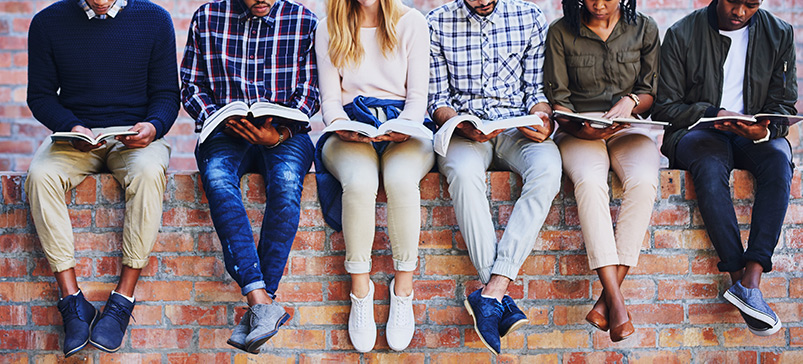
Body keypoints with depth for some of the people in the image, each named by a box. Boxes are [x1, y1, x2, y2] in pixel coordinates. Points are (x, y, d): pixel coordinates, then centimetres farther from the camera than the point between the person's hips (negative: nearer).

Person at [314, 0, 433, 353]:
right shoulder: (329, 29, 11)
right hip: (351, 132, 0)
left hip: (403, 128, 0)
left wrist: (405, 125, -16)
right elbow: (330, 98, 7)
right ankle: (360, 292, -23)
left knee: (400, 178, -36)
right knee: (360, 180, -35)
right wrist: (340, 124, -14)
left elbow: (418, 94, 4)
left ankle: (403, 291, -23)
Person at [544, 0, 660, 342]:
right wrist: (579, 129, -18)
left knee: (642, 181, -33)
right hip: (580, 131, -1)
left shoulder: (644, 29, 8)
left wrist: (631, 101, -13)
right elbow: (558, 98, 1)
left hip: (630, 128, 1)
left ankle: (608, 296, -30)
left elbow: (653, 92, 9)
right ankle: (616, 301, -37)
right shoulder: (561, 32, 4)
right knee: (590, 182, -35)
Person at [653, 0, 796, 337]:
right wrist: (713, 114, -19)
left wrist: (764, 129, -18)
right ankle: (740, 277, -36)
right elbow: (664, 108, -2)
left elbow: (784, 104, 5)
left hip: (754, 136, 2)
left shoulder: (779, 35, 5)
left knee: (778, 158, -32)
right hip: (695, 132, -2)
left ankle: (750, 279, -38)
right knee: (710, 161, -36)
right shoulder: (682, 35, -2)